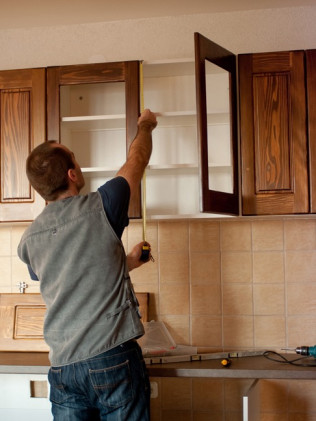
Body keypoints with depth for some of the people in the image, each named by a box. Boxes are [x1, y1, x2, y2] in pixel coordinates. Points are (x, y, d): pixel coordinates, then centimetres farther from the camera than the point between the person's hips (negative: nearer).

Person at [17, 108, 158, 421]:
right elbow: (137, 159, 10)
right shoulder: (98, 208, -8)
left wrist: (126, 262, 34)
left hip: (63, 368, 4)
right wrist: (145, 126, 30)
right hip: (113, 360, -4)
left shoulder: (29, 241, 6)